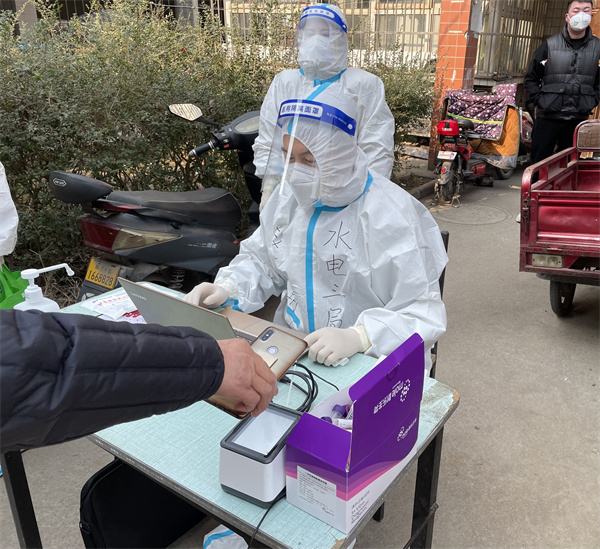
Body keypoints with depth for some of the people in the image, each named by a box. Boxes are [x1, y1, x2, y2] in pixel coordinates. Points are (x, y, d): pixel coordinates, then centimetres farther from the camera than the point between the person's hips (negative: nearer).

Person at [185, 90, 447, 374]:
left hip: (367, 364, -5)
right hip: (289, 350, 6)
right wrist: (227, 288, -4)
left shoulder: (390, 215, -17)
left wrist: (357, 337, -35)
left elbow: (421, 312, -18)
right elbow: (260, 262, 18)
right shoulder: (289, 196, 5)